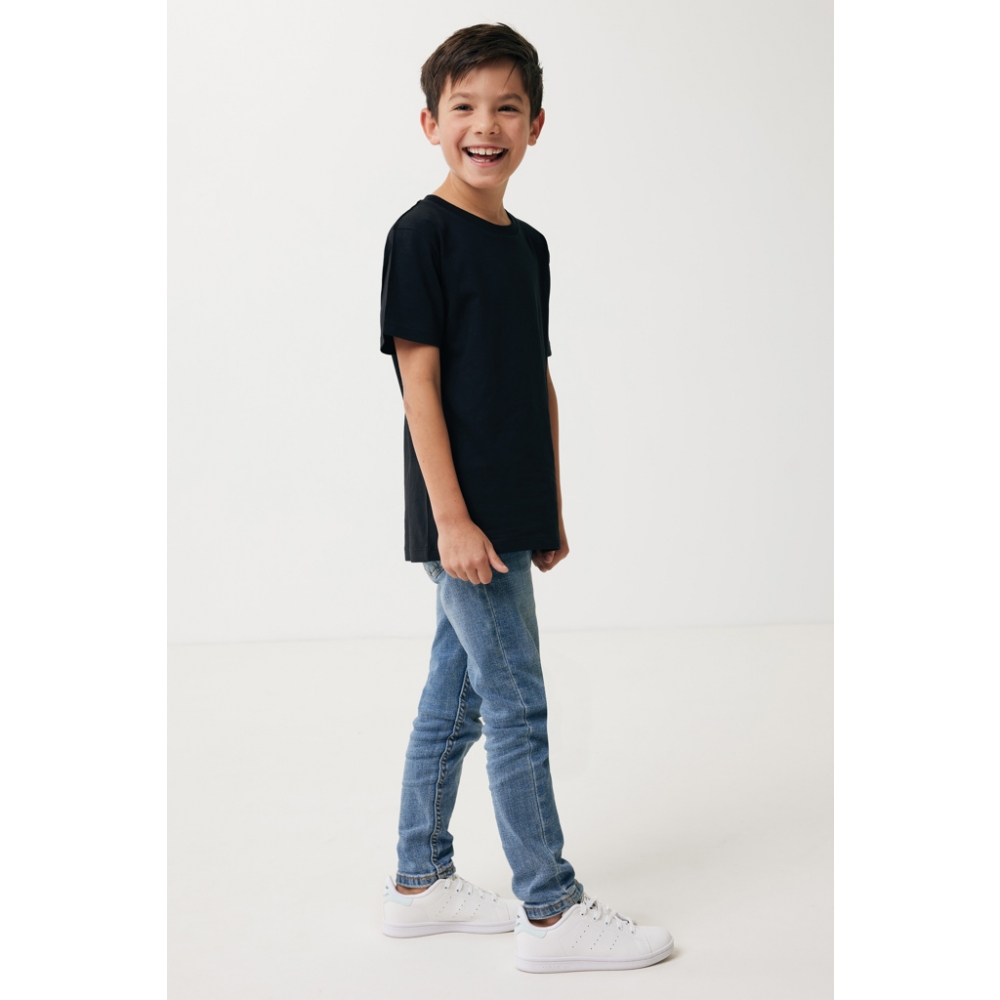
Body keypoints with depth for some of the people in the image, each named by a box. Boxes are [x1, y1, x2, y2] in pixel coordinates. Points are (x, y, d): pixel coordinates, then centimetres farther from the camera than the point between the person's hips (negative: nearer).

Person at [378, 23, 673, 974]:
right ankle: (551, 912, 8)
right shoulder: (422, 235, -10)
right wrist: (452, 518, -18)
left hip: (507, 516, 8)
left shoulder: (528, 244, 13)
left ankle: (419, 883, 27)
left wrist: (550, 511, 17)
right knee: (518, 708, -3)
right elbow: (419, 379, -14)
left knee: (455, 699, 15)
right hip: (461, 518, -8)